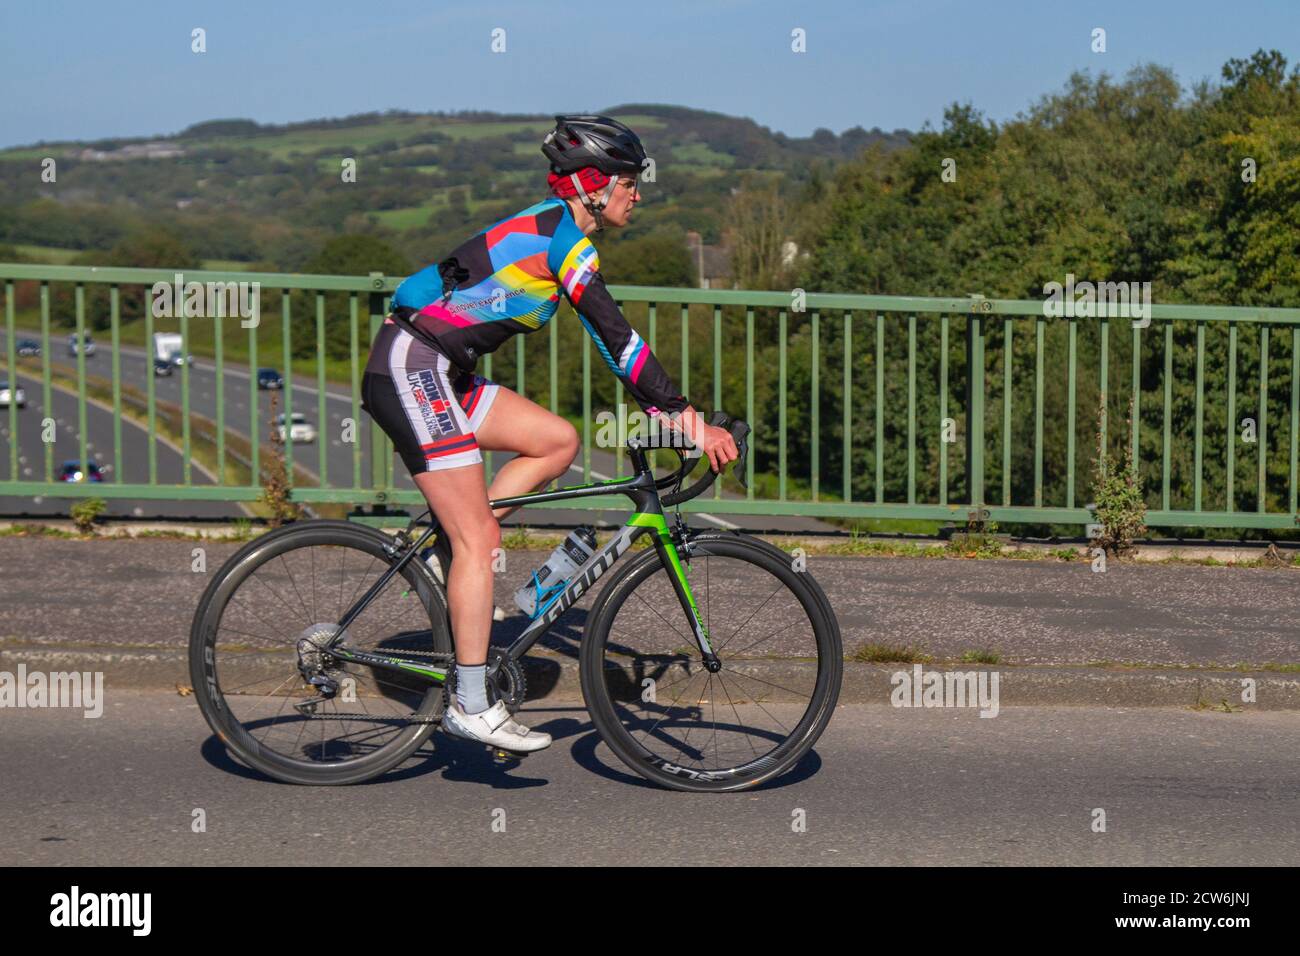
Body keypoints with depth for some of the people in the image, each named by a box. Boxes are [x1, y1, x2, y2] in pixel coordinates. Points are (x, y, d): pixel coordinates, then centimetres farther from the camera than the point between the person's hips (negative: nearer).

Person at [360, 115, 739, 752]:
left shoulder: (553, 230, 18)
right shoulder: (561, 233, -11)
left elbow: (611, 342, 18)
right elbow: (616, 337, -17)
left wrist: (669, 411, 13)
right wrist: (683, 414, -15)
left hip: (438, 375, 9)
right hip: (413, 369, -9)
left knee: (559, 442, 8)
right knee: (478, 538, -8)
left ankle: (449, 548, 7)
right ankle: (472, 707, -2)